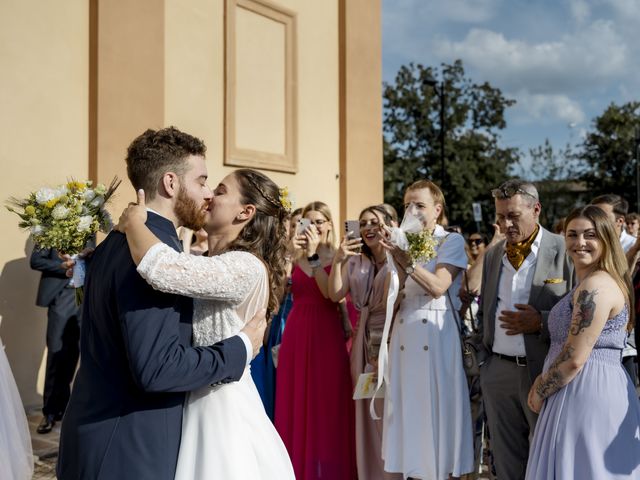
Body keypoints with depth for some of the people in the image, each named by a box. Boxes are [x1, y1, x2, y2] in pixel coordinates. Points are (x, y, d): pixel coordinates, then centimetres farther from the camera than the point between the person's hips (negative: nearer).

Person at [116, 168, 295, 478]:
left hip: (222, 408, -8)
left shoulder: (246, 267, -22)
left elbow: (163, 268, -36)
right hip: (199, 402, 8)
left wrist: (133, 222, -18)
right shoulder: (207, 264, 8)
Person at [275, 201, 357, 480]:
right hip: (297, 331, 3)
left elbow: (331, 293, -15)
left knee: (326, 403, 2)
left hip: (327, 332, -3)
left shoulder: (337, 256, 1)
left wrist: (314, 256, -18)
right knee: (295, 402, 7)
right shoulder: (295, 256, 8)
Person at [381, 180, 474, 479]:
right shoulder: (405, 243, 14)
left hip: (437, 334, -5)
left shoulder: (452, 241, 0)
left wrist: (403, 257, -19)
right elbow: (394, 297, 11)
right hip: (405, 333, 5)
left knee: (438, 406, -1)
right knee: (408, 406, 7)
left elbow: (438, 286, -16)